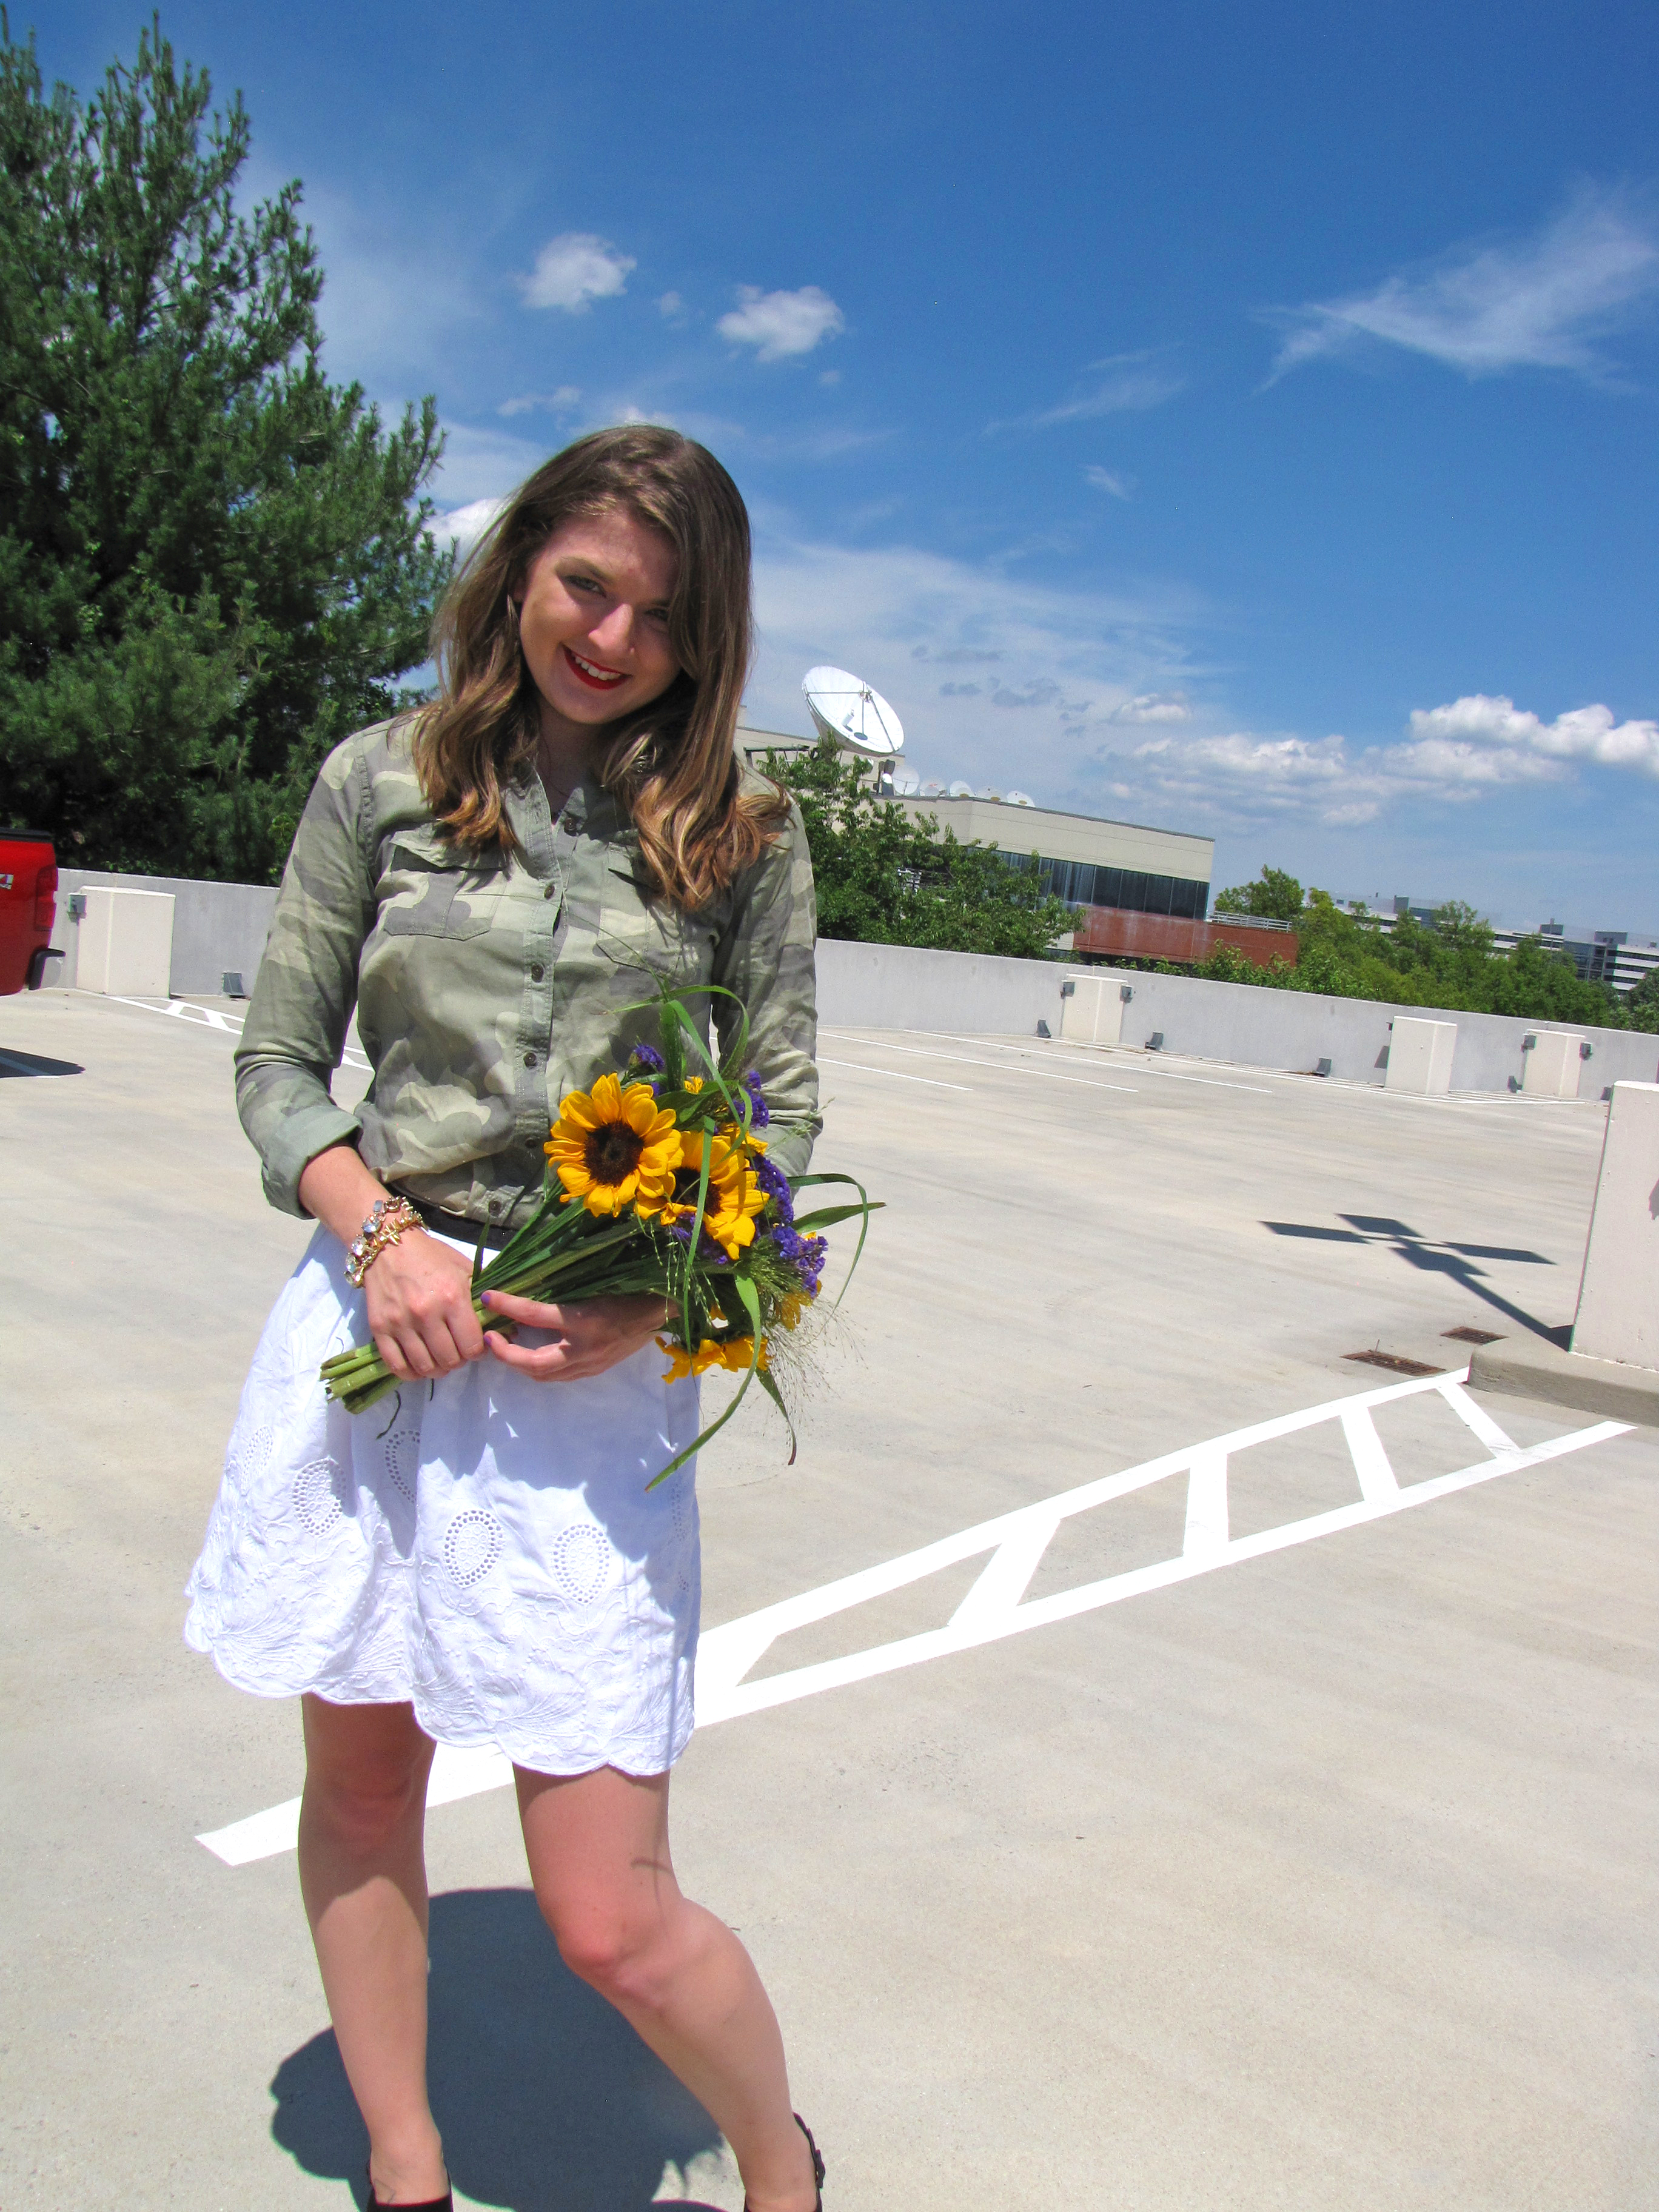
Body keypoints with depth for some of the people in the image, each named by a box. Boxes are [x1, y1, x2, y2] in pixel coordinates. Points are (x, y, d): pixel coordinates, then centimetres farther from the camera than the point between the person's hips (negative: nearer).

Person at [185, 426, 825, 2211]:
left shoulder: (740, 830, 2)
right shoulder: (382, 780, 5)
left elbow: (784, 1105, 4)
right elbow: (277, 1058, 7)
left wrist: (657, 1296, -13)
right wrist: (380, 1231, -11)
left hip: (599, 1368, -2)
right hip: (380, 1319, 3)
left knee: (609, 1916, -1)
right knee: (361, 1785, 17)